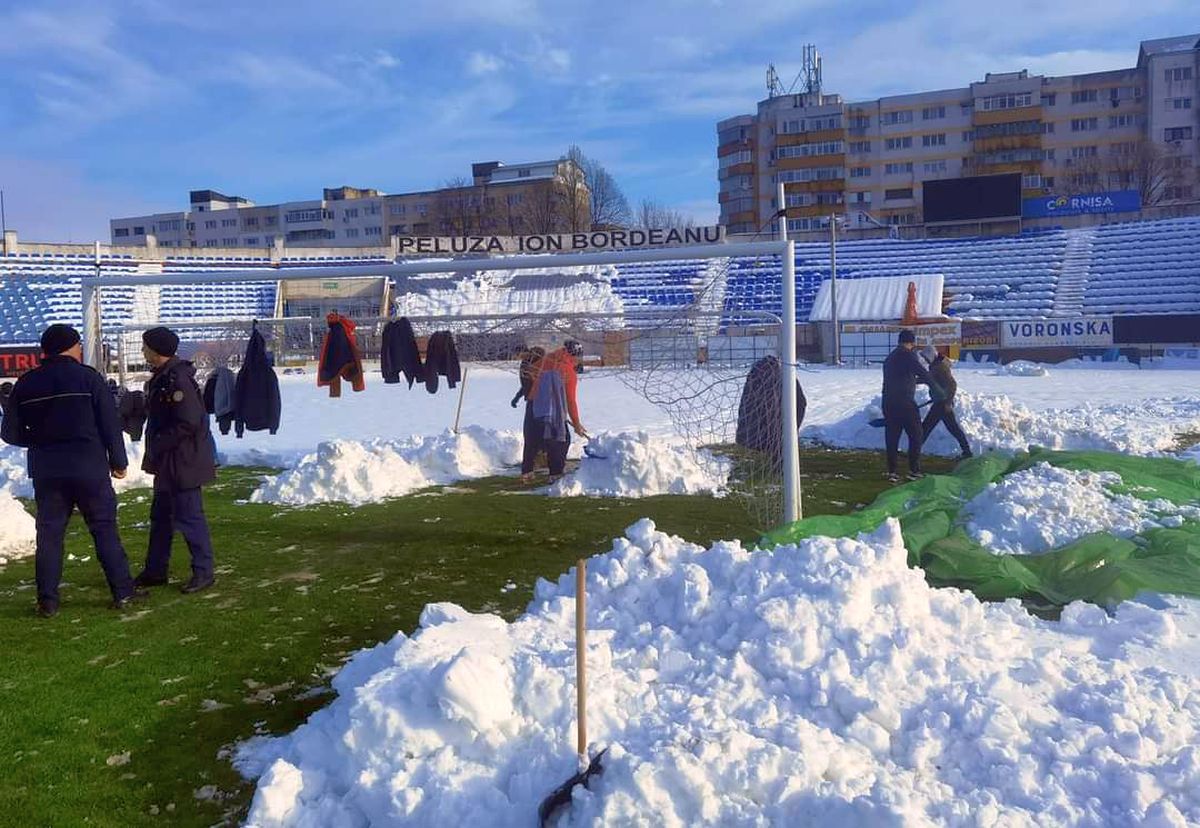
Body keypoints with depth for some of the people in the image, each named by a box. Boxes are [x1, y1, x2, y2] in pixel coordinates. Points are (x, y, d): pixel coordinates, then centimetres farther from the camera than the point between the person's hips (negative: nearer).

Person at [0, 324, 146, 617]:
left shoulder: (25, 384, 4)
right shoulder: (88, 377, -5)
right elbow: (110, 424, -6)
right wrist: (118, 462, 2)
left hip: (45, 470, 3)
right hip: (89, 468, -3)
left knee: (49, 533, 9)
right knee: (104, 529, 4)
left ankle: (47, 601, 10)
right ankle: (123, 592, 6)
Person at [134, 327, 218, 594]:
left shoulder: (178, 379, -20)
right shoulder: (162, 377, 11)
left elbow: (188, 423, -25)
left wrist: (158, 445, -17)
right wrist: (155, 449, 11)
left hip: (184, 461, -11)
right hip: (167, 462, 11)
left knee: (188, 517, -4)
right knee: (160, 516, 18)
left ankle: (204, 572, 6)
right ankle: (155, 571, 29)